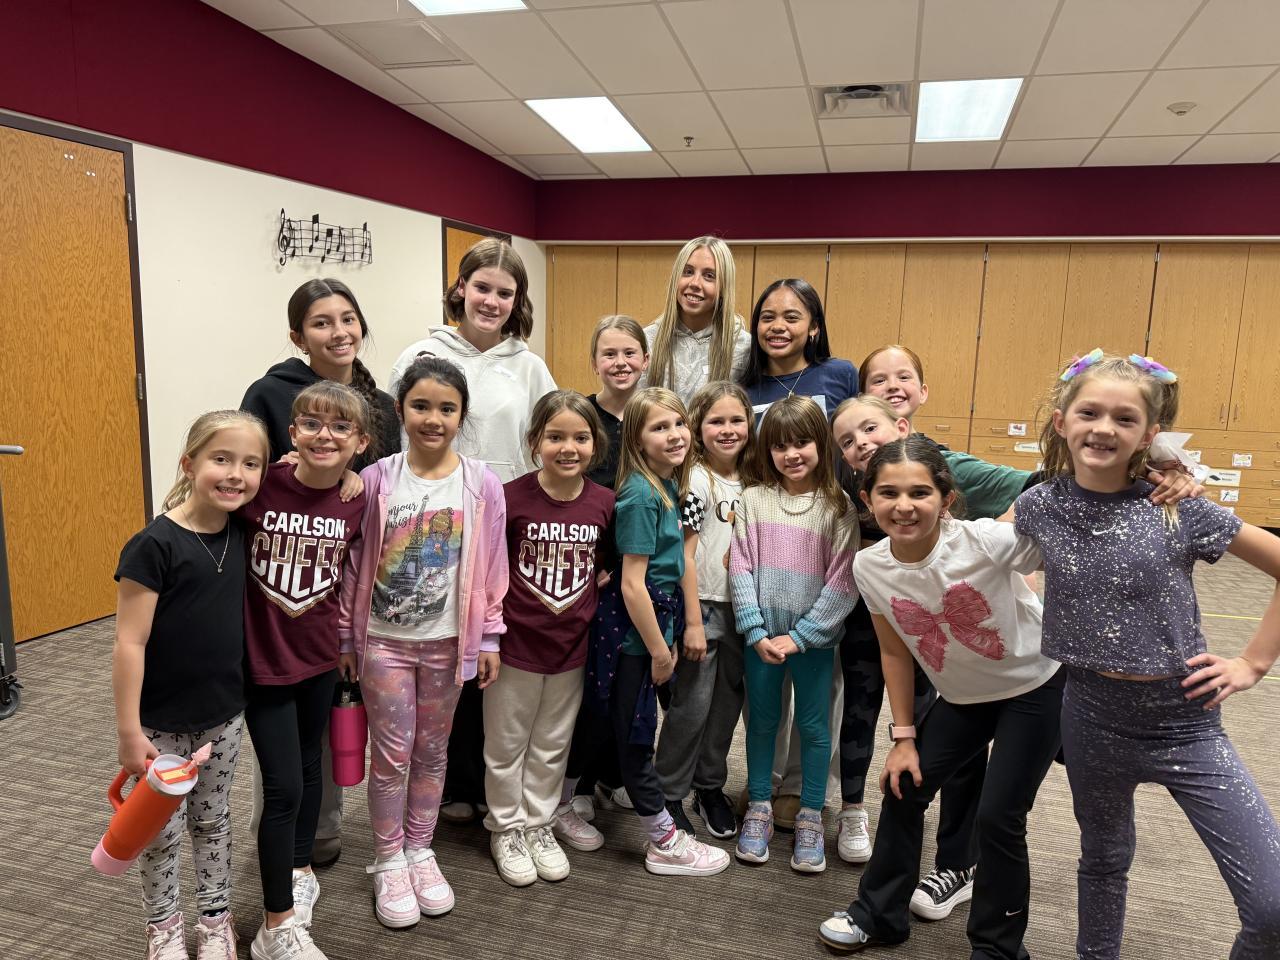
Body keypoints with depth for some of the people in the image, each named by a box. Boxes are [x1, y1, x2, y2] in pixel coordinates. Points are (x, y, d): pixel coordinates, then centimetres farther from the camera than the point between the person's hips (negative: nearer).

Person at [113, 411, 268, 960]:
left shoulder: (239, 534, -4)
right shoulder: (154, 545, -21)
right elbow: (129, 644, -18)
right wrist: (129, 731, -17)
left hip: (224, 714, 5)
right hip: (161, 722, -5)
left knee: (213, 820, 20)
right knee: (164, 831, 13)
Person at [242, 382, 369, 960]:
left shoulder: (356, 502, -6)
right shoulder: (261, 485, -18)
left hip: (320, 657, 4)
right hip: (262, 658, -4)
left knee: (308, 767, 20)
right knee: (283, 785, -1)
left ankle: (298, 868, 45)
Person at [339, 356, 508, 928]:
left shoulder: (481, 484, -6)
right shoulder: (376, 479, -8)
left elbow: (492, 567, -2)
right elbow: (355, 564, -2)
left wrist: (489, 638, -1)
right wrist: (344, 637, 1)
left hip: (447, 642, 1)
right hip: (383, 640, -1)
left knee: (432, 751, 15)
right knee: (391, 755, 8)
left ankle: (419, 850, 34)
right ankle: (388, 862, 26)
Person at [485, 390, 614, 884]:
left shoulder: (604, 502, -6)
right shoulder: (512, 498, -16)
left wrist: (599, 583, -2)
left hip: (571, 645, 3)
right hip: (516, 642, -3)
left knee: (552, 745, 19)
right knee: (507, 744, 14)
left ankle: (539, 824, 38)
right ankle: (506, 828, 34)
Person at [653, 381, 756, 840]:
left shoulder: (752, 481, 7)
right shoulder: (694, 480, -10)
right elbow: (684, 555, -12)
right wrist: (692, 621, -15)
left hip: (741, 608, 6)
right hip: (703, 607, -6)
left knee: (728, 702, 14)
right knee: (692, 704, 0)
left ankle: (710, 786, 32)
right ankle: (669, 795, 18)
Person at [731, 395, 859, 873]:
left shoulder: (838, 507, -7)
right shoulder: (753, 499, -2)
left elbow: (842, 583, -10)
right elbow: (740, 570, -5)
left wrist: (800, 636, -14)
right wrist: (756, 632, -12)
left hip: (814, 638, -1)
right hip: (761, 635, 2)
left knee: (814, 726, 10)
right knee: (761, 720, 14)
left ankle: (810, 818, 26)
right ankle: (759, 810, 30)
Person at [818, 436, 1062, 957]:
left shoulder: (988, 542, -33)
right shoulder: (869, 568, -18)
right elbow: (896, 651, -4)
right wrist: (904, 736, 0)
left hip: (1036, 686, -4)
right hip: (962, 696, 4)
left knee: (997, 816, -4)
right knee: (903, 789, 6)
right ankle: (879, 913, 31)